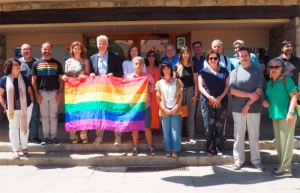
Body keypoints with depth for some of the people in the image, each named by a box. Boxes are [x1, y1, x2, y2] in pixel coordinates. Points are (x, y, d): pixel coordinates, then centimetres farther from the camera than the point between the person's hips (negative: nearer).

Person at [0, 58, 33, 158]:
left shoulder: (25, 78, -2)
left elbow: (30, 92, 6)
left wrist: (31, 103, 0)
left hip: (26, 107, 1)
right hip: (12, 109, -1)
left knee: (25, 127, 11)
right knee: (13, 128, 8)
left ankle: (25, 148, 24)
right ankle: (15, 150, 19)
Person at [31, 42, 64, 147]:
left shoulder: (57, 63, 4)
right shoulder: (36, 63, 5)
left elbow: (61, 79, 3)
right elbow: (33, 80, 5)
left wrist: (60, 92, -6)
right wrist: (36, 94, -3)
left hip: (54, 92, -1)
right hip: (42, 93, 1)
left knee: (53, 116, 6)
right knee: (44, 116, 8)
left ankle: (54, 136, 13)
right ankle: (46, 136, 17)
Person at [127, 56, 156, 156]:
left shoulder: (148, 76, 4)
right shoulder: (129, 77, 5)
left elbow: (152, 89, 1)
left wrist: (145, 84, -12)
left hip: (145, 104, 0)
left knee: (147, 127, 3)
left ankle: (150, 147, 13)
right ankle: (135, 147, 16)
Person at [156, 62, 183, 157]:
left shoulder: (177, 81, 7)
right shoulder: (159, 83, 7)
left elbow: (181, 96, 4)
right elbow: (158, 98, 4)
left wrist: (176, 108, -7)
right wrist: (164, 109, -7)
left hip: (175, 110, 0)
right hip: (164, 111, 1)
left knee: (175, 131, -2)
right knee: (166, 131, 3)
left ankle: (174, 150, 6)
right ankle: (168, 150, 13)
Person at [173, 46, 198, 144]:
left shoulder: (193, 66, 4)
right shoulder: (177, 66, 2)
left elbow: (195, 82, 3)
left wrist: (195, 95, -4)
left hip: (190, 91, 1)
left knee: (191, 115, 5)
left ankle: (191, 136, 13)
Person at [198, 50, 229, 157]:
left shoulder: (224, 71, 10)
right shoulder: (203, 71, 6)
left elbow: (227, 86, 6)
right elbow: (200, 87, 1)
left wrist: (221, 97, -10)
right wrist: (209, 97, -14)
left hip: (221, 102, 1)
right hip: (207, 102, -1)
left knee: (220, 126, 5)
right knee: (209, 126, -1)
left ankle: (219, 149, 14)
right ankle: (210, 149, 9)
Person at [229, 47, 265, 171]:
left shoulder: (257, 71, 3)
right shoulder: (235, 72, 5)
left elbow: (259, 90, -5)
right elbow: (232, 91, -6)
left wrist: (248, 104, -12)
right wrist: (250, 95, -13)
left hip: (254, 108, 0)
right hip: (238, 109, 1)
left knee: (254, 135, 8)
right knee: (238, 135, 6)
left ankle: (256, 160, 19)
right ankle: (238, 160, 15)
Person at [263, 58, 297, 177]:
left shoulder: (286, 80, -8)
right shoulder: (269, 83, 12)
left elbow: (294, 96, -13)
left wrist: (290, 112, -21)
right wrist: (265, 101, 2)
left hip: (285, 116, -7)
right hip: (275, 116, 8)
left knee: (286, 142, -2)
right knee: (279, 142, 13)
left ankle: (285, 168, 6)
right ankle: (282, 165, 24)